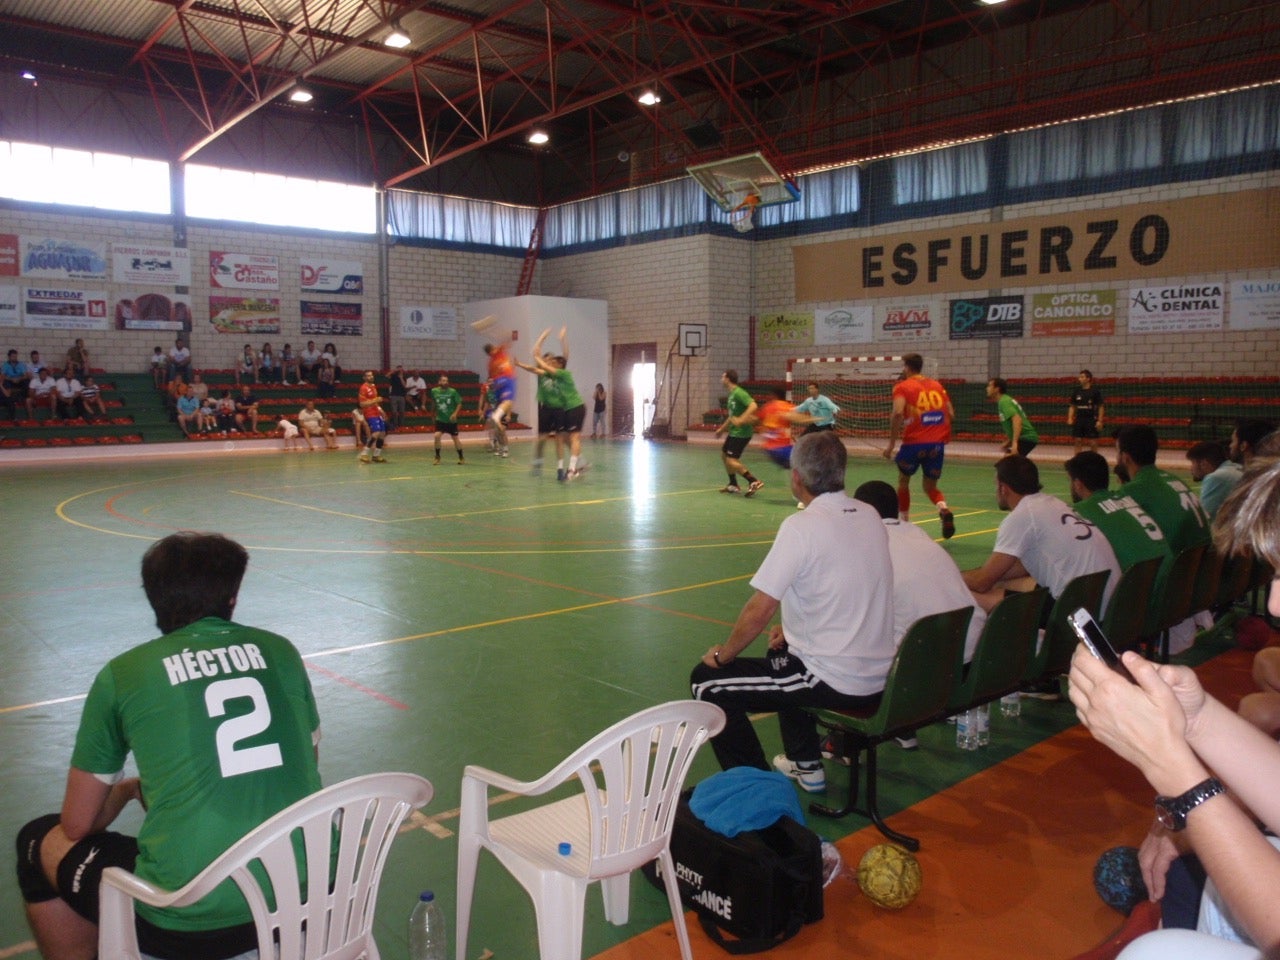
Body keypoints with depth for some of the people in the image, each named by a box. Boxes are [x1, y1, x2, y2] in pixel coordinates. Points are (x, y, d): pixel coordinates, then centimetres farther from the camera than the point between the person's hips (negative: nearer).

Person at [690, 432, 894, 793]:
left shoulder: (801, 526, -19)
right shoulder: (871, 517, 4)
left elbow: (759, 611, -18)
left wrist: (723, 654, -2)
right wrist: (791, 627, 18)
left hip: (835, 681, -8)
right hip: (880, 677, 8)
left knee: (706, 682, 3)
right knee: (784, 653, 35)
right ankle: (806, 764, 39)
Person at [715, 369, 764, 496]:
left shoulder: (738, 393, -17)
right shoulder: (731, 395, 13)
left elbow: (753, 406, -29)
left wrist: (741, 420, -37)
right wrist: (722, 428, 31)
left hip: (741, 432, -10)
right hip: (733, 431, 10)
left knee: (731, 460, -11)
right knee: (724, 455, 17)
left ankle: (754, 481, -8)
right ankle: (733, 485, 26)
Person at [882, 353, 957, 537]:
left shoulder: (902, 386, 0)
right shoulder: (937, 385, 14)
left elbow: (898, 413, -16)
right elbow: (951, 414, 11)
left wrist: (891, 444, -13)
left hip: (914, 442, -3)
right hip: (937, 443, 3)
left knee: (903, 482, 22)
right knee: (930, 487, 16)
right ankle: (944, 509, -14)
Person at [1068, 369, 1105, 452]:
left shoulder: (1095, 391, -5)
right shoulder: (1077, 391, 6)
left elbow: (1101, 407, -4)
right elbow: (1072, 406, 11)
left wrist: (1099, 421, -11)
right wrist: (1070, 418, -1)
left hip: (1091, 420, -4)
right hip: (1079, 420, 4)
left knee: (1093, 442, 0)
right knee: (1078, 441, 5)